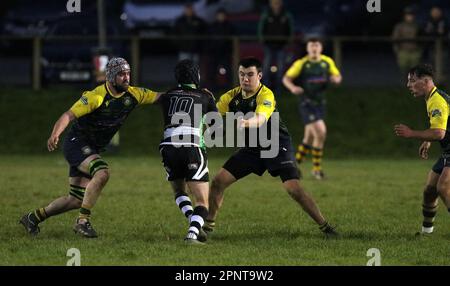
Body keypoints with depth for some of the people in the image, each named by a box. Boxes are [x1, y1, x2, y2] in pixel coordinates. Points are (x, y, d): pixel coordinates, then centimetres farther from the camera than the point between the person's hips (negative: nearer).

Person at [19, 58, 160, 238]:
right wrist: (55, 134, -41)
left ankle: (33, 218, 25)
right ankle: (82, 221, -23)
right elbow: (69, 115, -25)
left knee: (77, 200, 7)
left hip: (92, 150, 8)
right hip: (76, 143, -8)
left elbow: (159, 97, 6)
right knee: (102, 172, -32)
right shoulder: (97, 96, -20)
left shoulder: (133, 95, -1)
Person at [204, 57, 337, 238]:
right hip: (251, 148, 6)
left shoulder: (266, 95, -23)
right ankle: (208, 224, 14)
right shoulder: (233, 96, -2)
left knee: (294, 189, -20)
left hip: (277, 146, -6)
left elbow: (261, 120, -41)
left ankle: (324, 226, -7)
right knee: (218, 181, -3)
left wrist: (246, 122, -62)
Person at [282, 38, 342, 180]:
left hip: (320, 103, 6)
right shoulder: (301, 63, -8)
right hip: (306, 103, -6)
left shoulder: (327, 62, 5)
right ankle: (316, 168, -5)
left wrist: (336, 79, -9)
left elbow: (338, 76, 15)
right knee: (320, 132, -19)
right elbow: (286, 79, -3)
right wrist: (292, 87, -25)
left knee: (309, 139, 13)